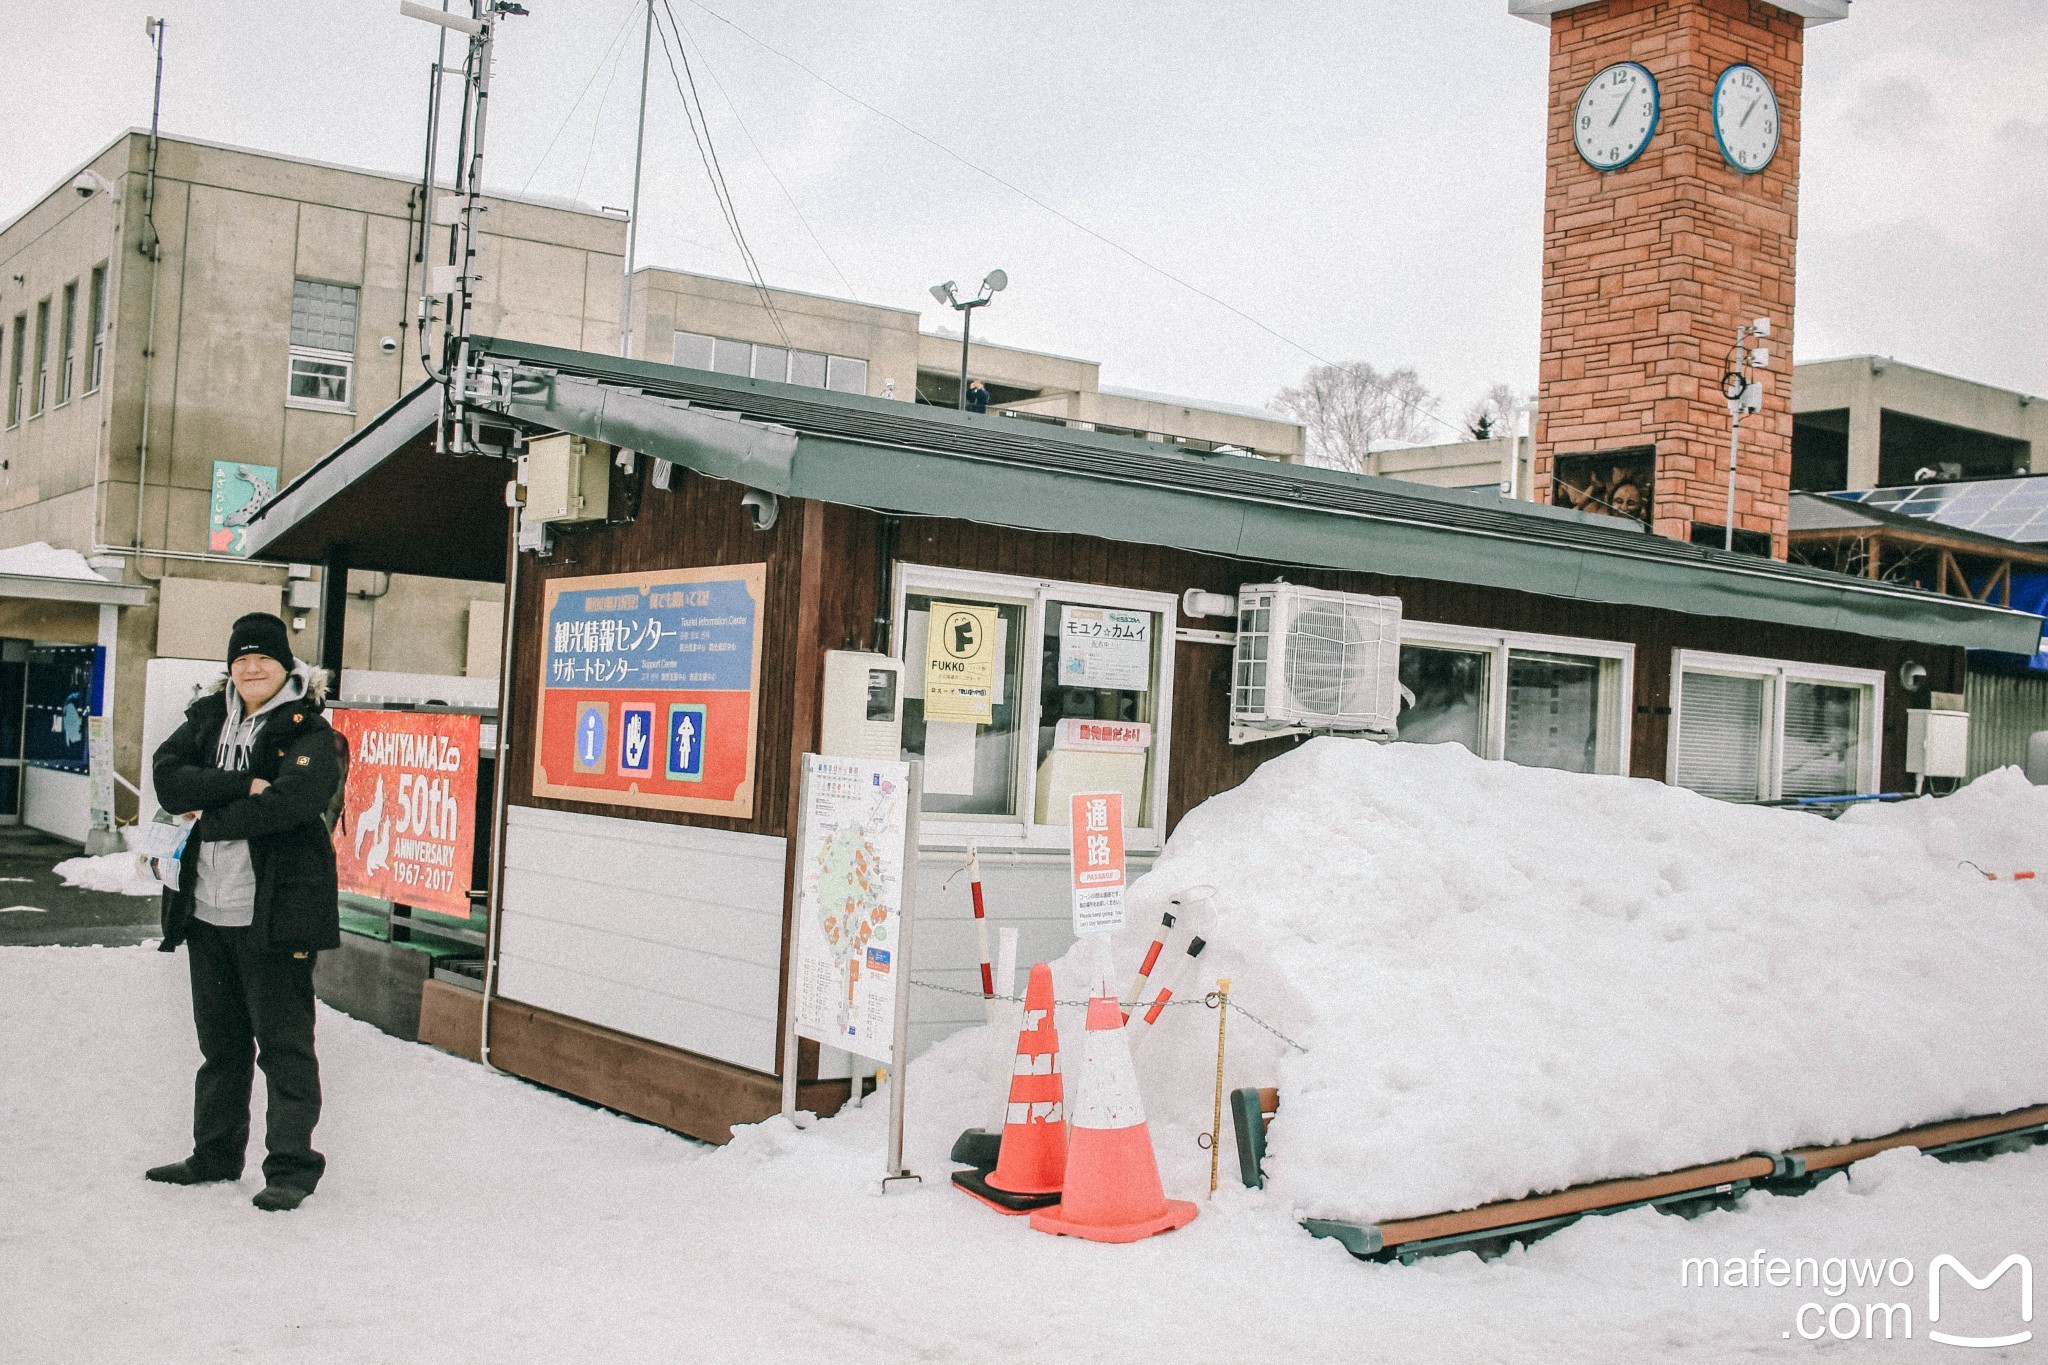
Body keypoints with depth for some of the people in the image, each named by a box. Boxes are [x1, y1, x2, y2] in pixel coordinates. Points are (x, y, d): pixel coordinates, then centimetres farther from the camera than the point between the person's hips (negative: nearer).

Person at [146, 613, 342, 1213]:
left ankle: (291, 1164, 6)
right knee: (220, 1039, 18)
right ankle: (215, 1154, 30)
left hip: (275, 911, -6)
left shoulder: (308, 731, -6)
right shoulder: (207, 718, 12)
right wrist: (243, 786, -17)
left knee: (283, 1041, -2)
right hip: (207, 910, 6)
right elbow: (168, 778, -4)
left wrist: (209, 818, -12)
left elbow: (291, 801, -22)